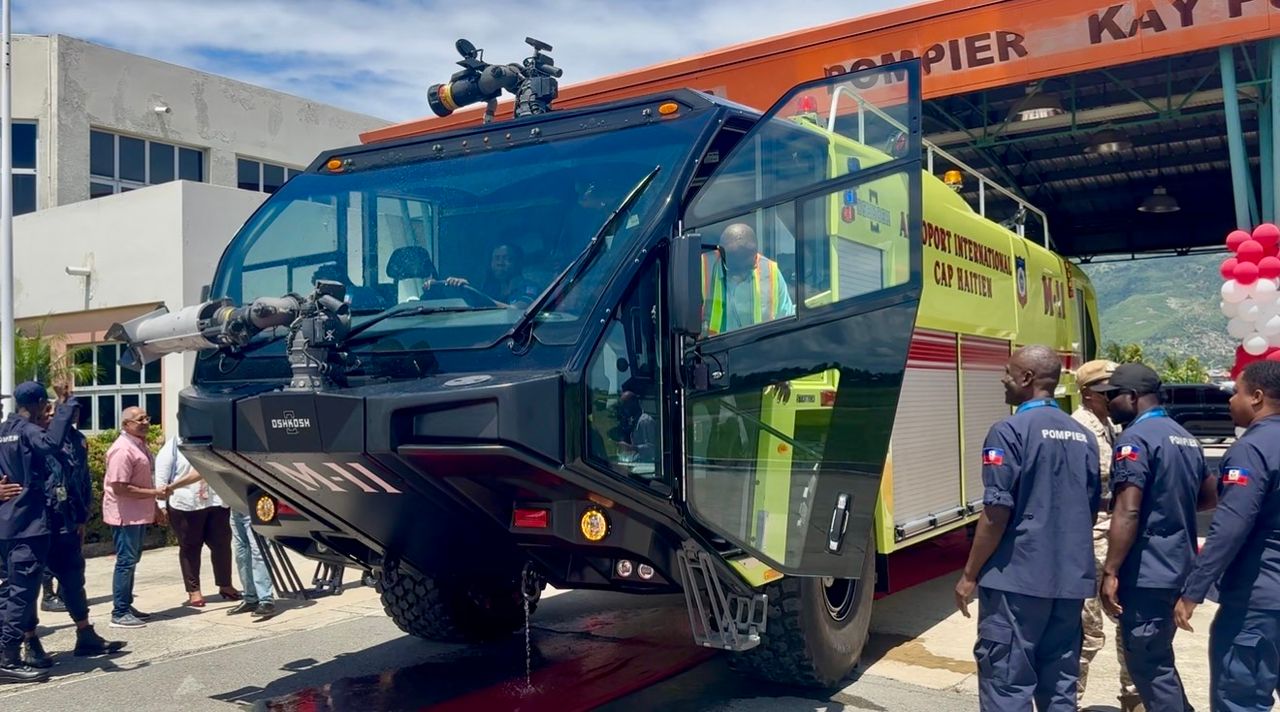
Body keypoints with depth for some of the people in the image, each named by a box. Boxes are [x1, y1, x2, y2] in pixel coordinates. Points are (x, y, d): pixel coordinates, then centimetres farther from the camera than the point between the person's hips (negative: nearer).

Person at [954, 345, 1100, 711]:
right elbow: (1091, 511, 17)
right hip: (1070, 579, 7)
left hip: (1018, 578, -7)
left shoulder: (1010, 431, -12)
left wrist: (970, 575, -8)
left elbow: (997, 513, -16)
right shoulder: (1083, 436, 11)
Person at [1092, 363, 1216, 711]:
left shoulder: (1135, 438, -16)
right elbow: (1210, 498, 24)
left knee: (1147, 665, 0)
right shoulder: (1185, 437, 13)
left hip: (1146, 571, -9)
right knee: (1158, 659, 21)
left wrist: (1110, 572, -21)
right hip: (1177, 567, 9)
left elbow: (1128, 512, -23)